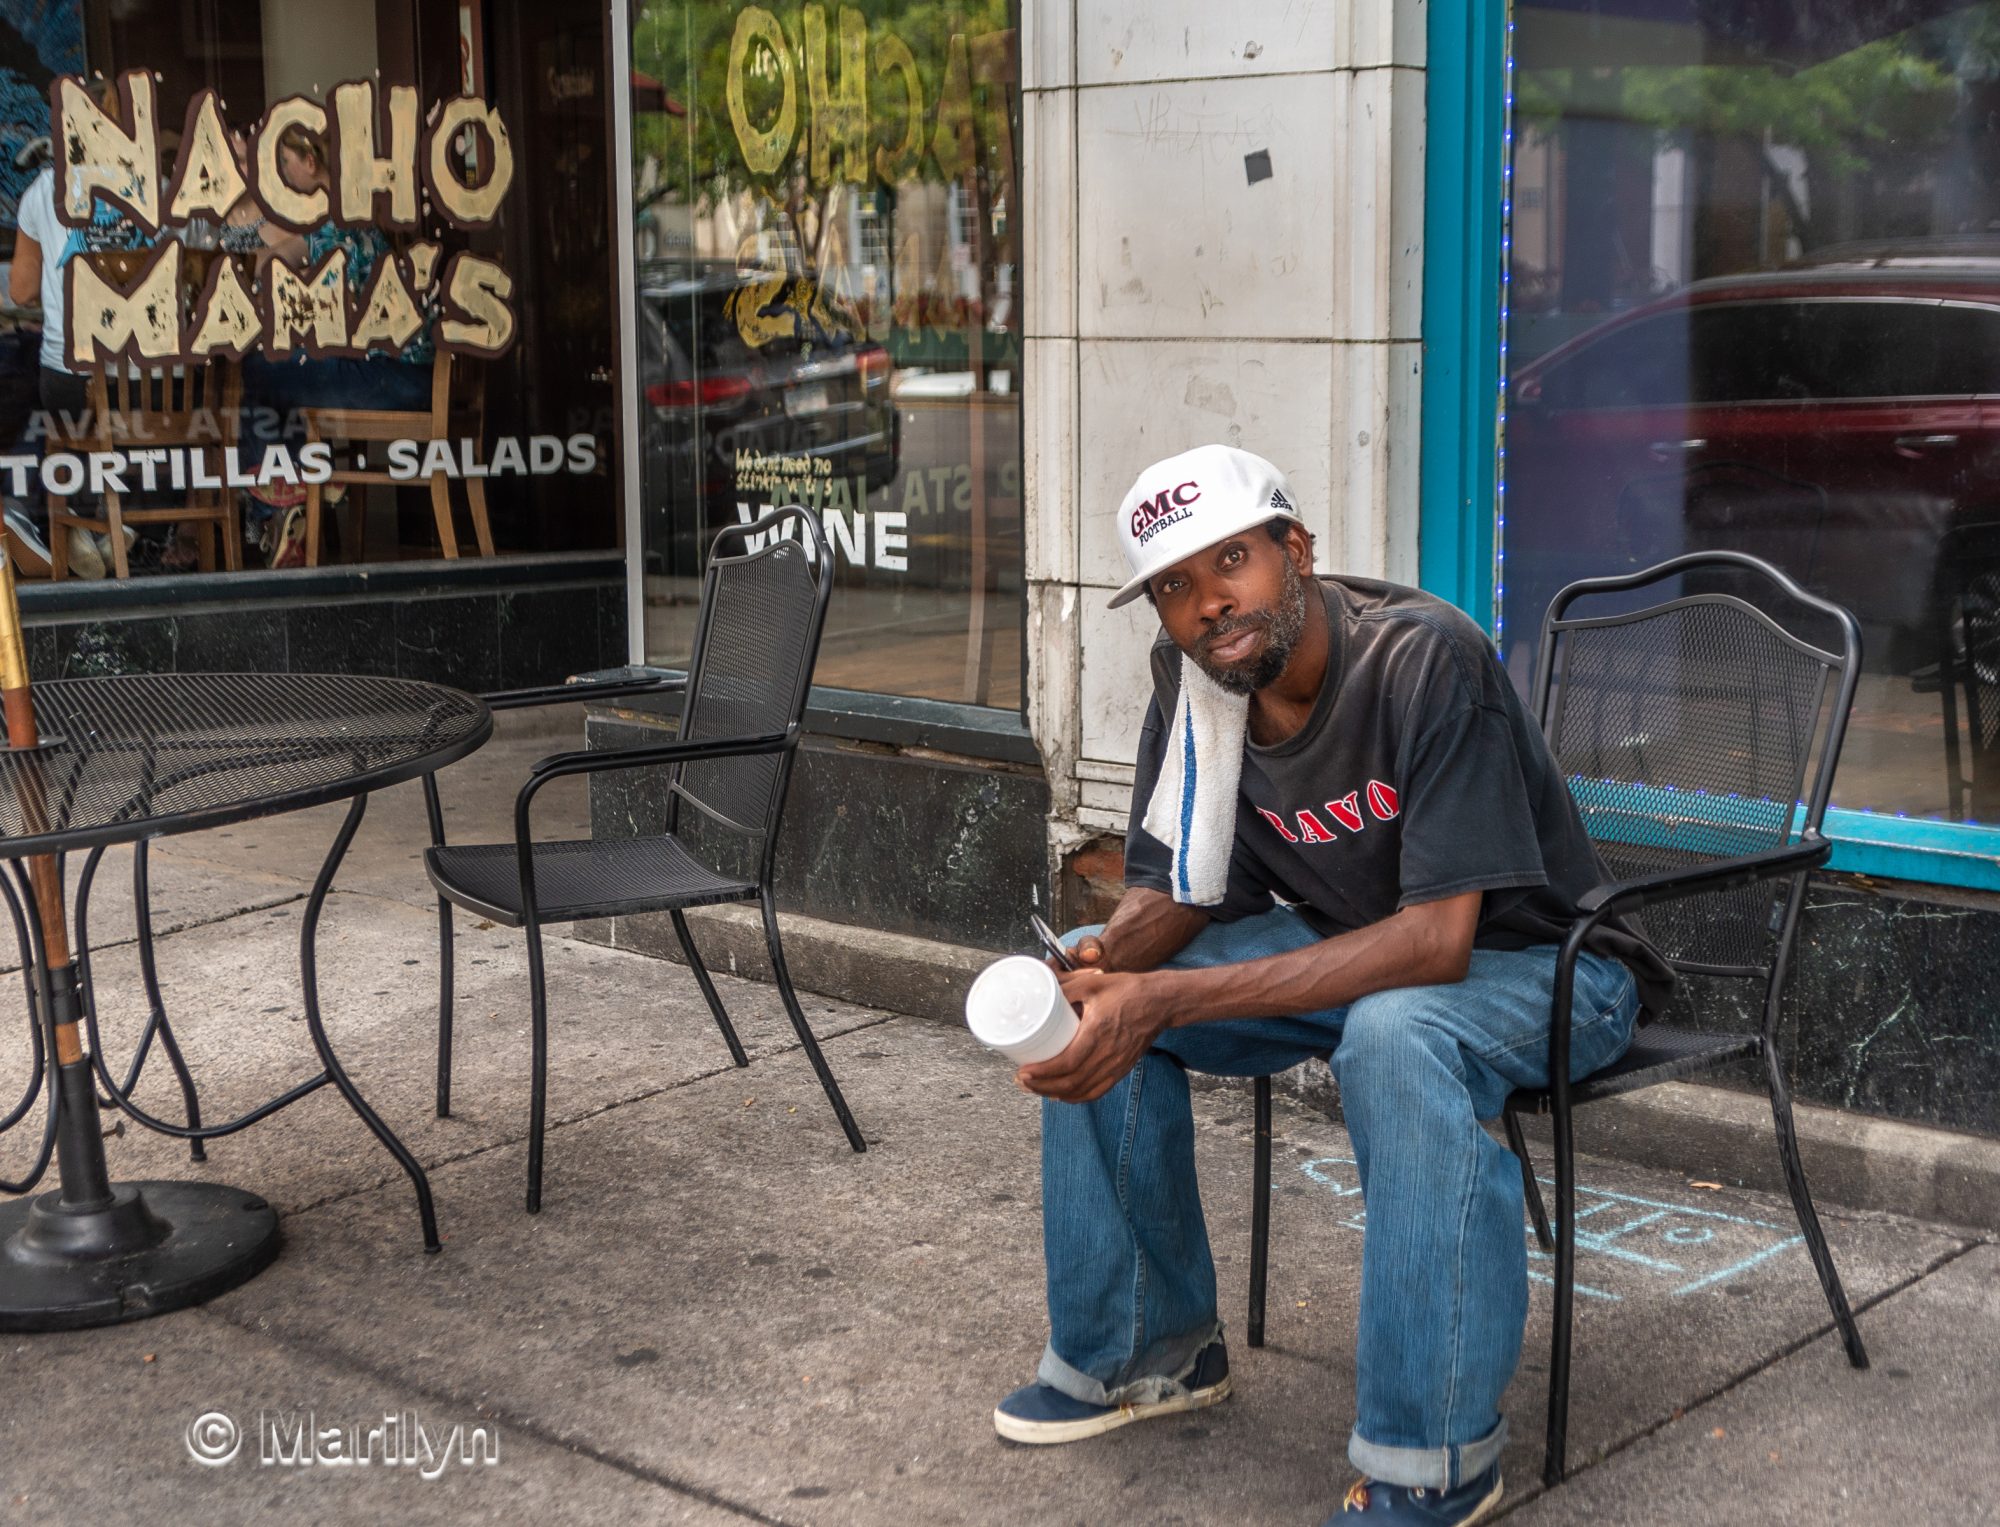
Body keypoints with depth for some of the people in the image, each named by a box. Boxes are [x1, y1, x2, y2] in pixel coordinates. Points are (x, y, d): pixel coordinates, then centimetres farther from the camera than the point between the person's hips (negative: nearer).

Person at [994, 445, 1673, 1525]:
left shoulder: (1426, 659, -30)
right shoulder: (1188, 678, -9)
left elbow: (1435, 940, -35)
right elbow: (1175, 890, -2)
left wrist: (1168, 999, -40)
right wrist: (1107, 959, -28)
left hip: (1531, 961, -7)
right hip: (1349, 940, 7)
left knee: (1395, 1035, -39)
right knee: (1097, 995, -7)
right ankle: (1142, 1346, 8)